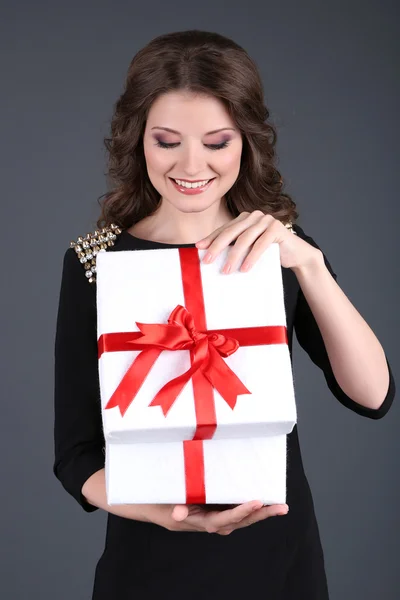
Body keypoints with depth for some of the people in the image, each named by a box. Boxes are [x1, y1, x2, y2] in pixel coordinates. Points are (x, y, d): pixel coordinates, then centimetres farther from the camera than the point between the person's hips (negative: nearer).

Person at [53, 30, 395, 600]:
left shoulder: (278, 248, -4)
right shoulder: (94, 264, -10)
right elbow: (76, 454, -10)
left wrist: (308, 262, -27)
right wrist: (165, 511, -28)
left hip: (280, 554, 2)